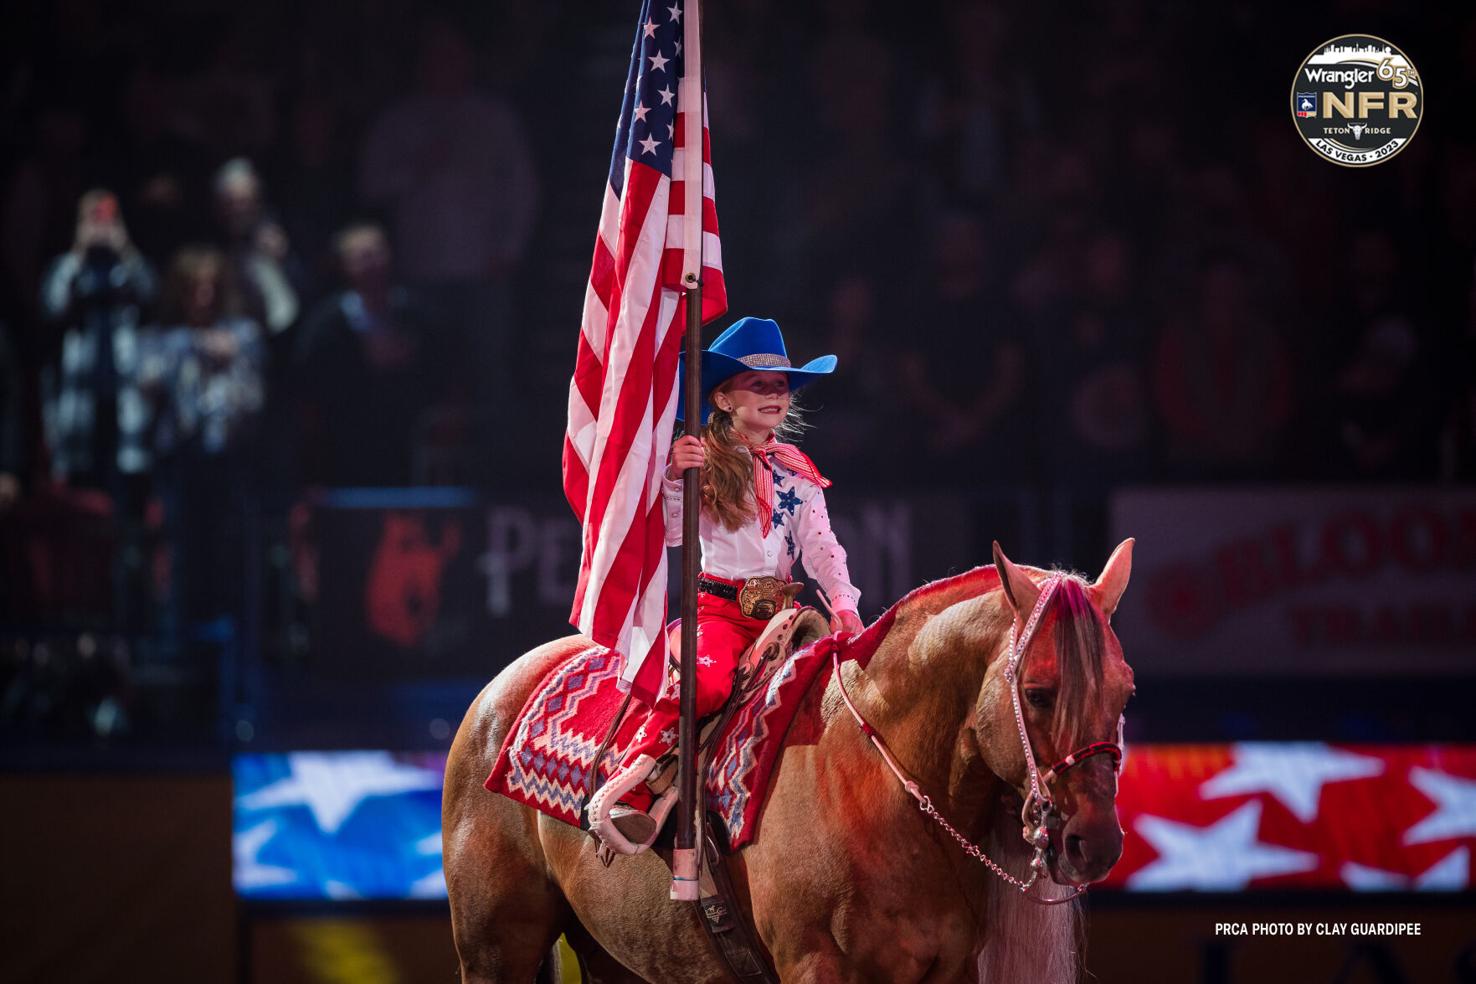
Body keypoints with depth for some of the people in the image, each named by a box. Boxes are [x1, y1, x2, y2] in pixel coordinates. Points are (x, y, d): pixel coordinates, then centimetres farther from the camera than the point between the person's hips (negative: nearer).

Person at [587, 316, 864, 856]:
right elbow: (668, 533, -8)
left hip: (779, 608, 5)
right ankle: (626, 790, -32)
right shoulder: (701, 461, 3)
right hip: (717, 605, -5)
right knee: (707, 681, -34)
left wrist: (842, 602, -7)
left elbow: (820, 545, 10)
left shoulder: (796, 473, 15)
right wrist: (673, 479, -25)